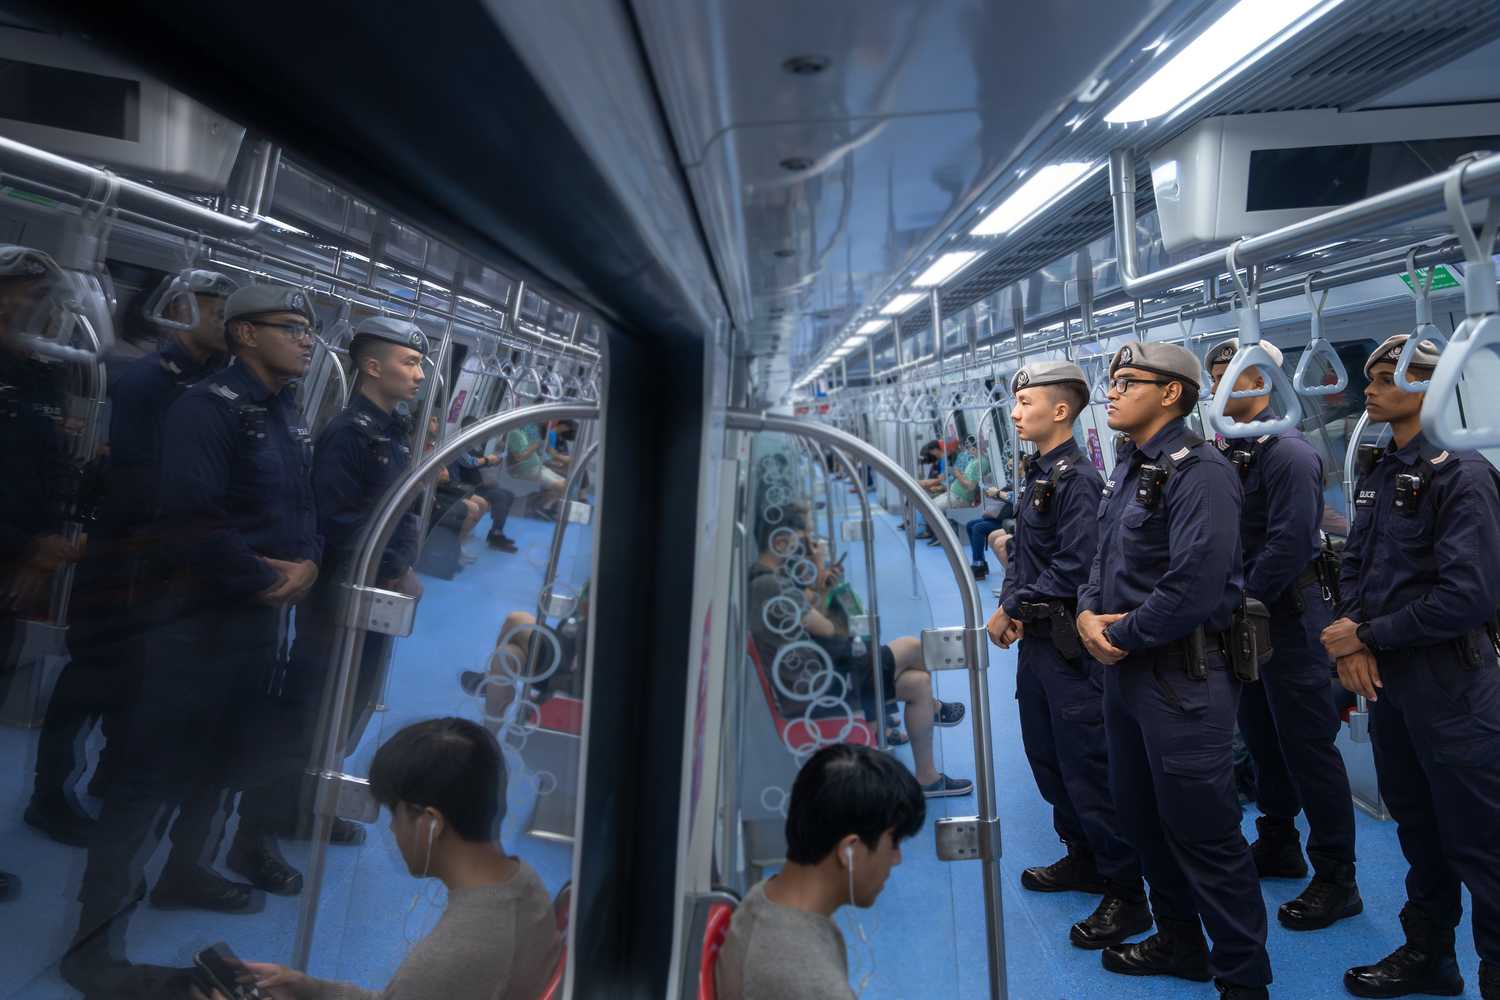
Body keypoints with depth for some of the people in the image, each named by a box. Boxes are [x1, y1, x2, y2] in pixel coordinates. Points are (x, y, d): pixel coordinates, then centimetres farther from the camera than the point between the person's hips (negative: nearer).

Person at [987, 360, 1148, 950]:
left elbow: (1072, 567, -22)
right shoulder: (1037, 474, 11)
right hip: (1035, 637, 9)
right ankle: (1081, 858, 38)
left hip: (1067, 641, -9)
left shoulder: (1077, 478, -16)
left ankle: (1125, 895, 16)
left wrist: (1009, 608, -15)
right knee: (1045, 755, 19)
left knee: (1086, 767, 0)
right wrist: (1011, 604, -3)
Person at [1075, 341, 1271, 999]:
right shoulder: (1128, 471, 13)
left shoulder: (1199, 471, -17)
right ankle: (1179, 942, 41)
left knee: (1203, 832, 3)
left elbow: (1195, 586, -26)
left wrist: (1122, 635, -14)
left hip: (1183, 673, -9)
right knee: (1141, 817, 21)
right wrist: (1089, 612, -4)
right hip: (1126, 667, 10)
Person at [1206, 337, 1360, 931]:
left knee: (1308, 747, 1)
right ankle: (1278, 845, 36)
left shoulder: (1287, 452, -17)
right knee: (1261, 736, 19)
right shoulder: (1230, 451, 10)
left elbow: (1288, 545, -24)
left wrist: (1242, 605, -18)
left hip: (1288, 615, -9)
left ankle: (1336, 880, 15)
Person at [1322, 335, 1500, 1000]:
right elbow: (1354, 564, 9)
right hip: (1384, 674, 8)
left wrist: (1368, 637, -15)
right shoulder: (1378, 474, 10)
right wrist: (1351, 640, -7)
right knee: (1415, 824, 20)